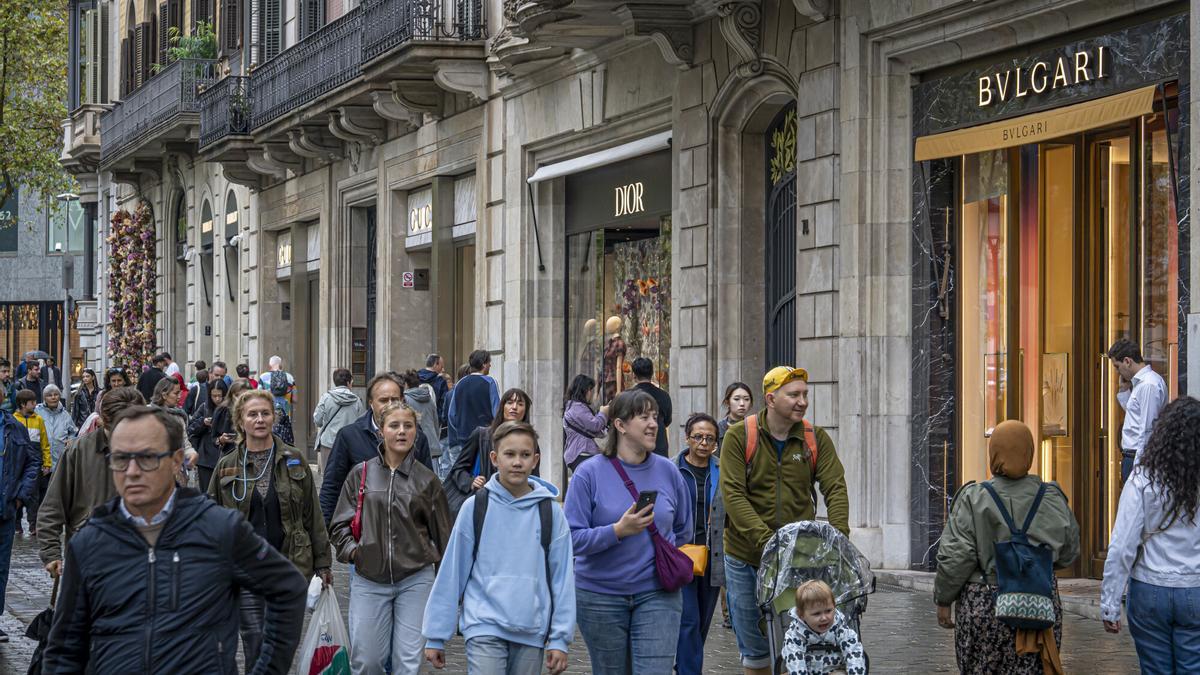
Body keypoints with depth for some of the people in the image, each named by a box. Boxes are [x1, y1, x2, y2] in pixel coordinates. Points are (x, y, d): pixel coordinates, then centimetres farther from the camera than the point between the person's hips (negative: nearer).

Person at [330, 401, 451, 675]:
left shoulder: (427, 479, 4)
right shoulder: (361, 474, 4)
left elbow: (442, 531, 8)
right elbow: (340, 524, 8)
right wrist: (351, 549, -8)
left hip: (415, 580, -1)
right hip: (369, 580, 1)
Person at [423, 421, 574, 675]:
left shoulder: (550, 512, 2)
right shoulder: (476, 508, -1)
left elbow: (562, 577, 4)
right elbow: (451, 573, 3)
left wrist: (560, 639, -1)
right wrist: (436, 635, 4)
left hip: (532, 634, 2)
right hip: (485, 630, -2)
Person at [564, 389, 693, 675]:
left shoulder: (667, 471, 2)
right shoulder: (590, 474, -7)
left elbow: (684, 532, 17)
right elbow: (572, 538, -13)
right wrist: (618, 531, -24)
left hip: (657, 594, 1)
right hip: (600, 595, -1)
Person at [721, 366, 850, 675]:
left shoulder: (817, 439, 1)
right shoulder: (739, 436, -7)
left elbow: (836, 490, -6)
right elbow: (733, 495, -15)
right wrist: (765, 540, -26)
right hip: (746, 557, -1)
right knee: (754, 647, 10)